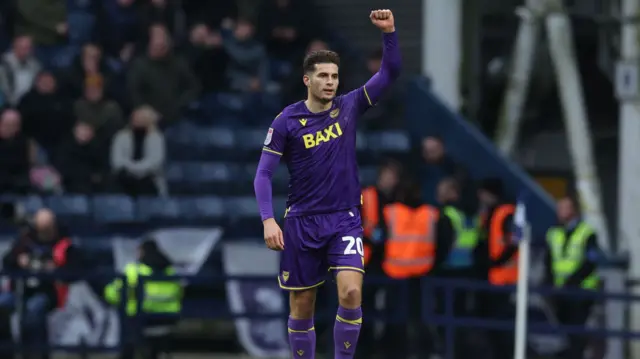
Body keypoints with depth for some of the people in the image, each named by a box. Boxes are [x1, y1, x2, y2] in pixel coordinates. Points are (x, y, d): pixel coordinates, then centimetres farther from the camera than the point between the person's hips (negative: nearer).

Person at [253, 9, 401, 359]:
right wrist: (268, 220, -17)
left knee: (351, 293, -18)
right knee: (302, 306, 5)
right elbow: (264, 174, -5)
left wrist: (389, 32, -18)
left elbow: (389, 73, -3)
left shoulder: (348, 107, 1)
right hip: (302, 223, -1)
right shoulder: (287, 121, -6)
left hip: (345, 219, 1)